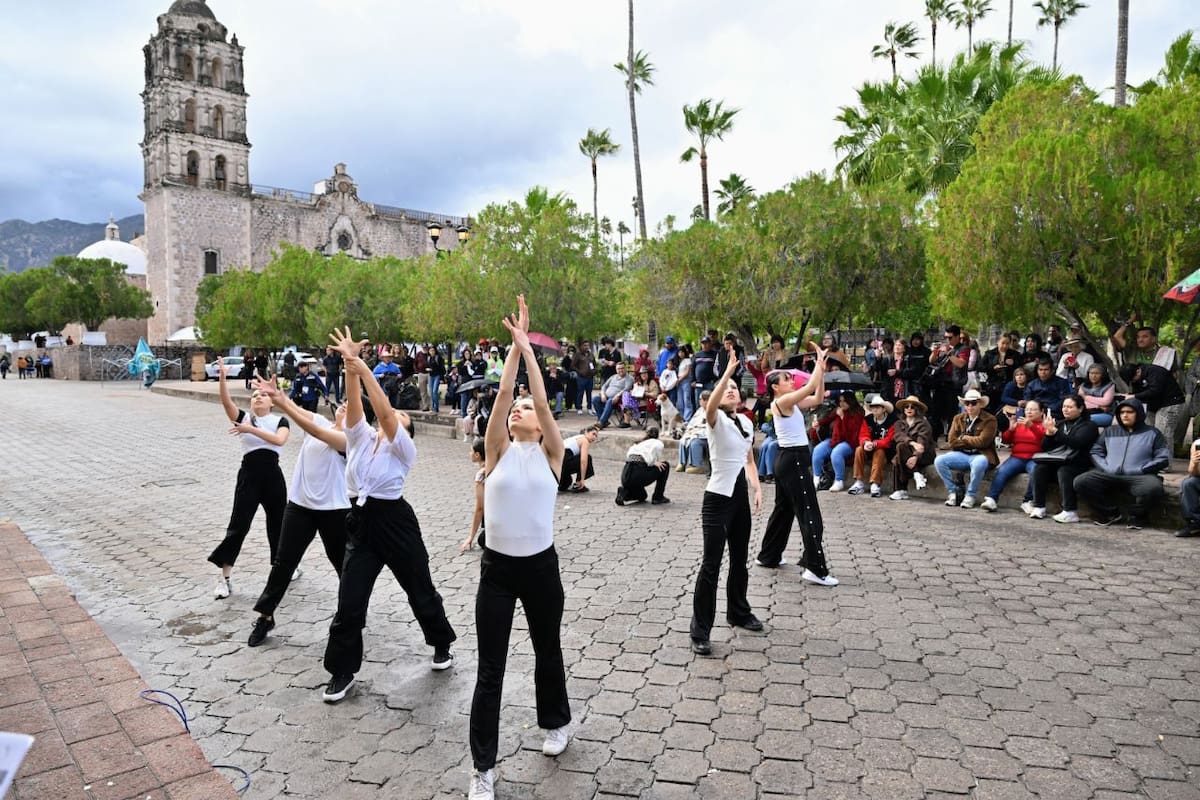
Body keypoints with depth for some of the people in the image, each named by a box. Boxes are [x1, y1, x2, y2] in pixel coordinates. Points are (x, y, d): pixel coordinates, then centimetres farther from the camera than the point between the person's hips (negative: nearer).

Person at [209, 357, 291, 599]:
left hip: (272, 475, 0)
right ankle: (225, 578, 3)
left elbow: (280, 440, -16)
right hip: (249, 475, 0)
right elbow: (226, 401, -11)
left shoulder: (280, 420, 4)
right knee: (238, 525, -4)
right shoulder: (244, 418, 7)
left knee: (278, 523, 13)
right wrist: (222, 377, -24)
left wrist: (252, 430, -21)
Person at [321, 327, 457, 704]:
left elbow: (385, 411, -19)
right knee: (349, 602, 2)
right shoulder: (361, 438, 9)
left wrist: (363, 368, -22)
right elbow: (353, 404, -5)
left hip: (395, 521, -3)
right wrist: (349, 365, -16)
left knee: (420, 590, 12)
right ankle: (342, 672, 18)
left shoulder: (404, 447, -4)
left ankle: (442, 645, 36)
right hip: (361, 521, 4)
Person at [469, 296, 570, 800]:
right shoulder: (499, 451, 0)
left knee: (547, 650, 20)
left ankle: (556, 722, 47)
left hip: (541, 566, 0)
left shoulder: (550, 453, -1)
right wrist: (515, 343, -9)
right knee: (489, 669, 3)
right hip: (497, 568, 0)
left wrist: (527, 344, -10)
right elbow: (503, 392, -9)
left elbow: (543, 399, -12)